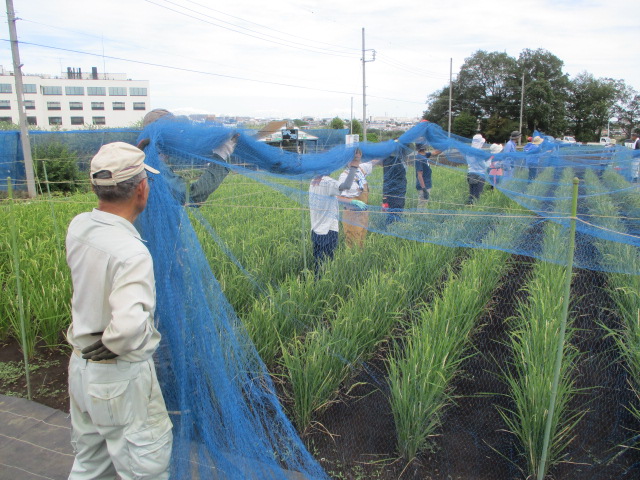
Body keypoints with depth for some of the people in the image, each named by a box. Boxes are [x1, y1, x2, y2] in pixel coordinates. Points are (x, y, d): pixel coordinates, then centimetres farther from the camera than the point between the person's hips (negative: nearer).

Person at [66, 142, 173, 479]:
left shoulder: (78, 227, -6)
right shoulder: (131, 252, -31)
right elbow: (130, 324, -43)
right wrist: (111, 347, -19)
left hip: (80, 367, 8)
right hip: (121, 378, -8)